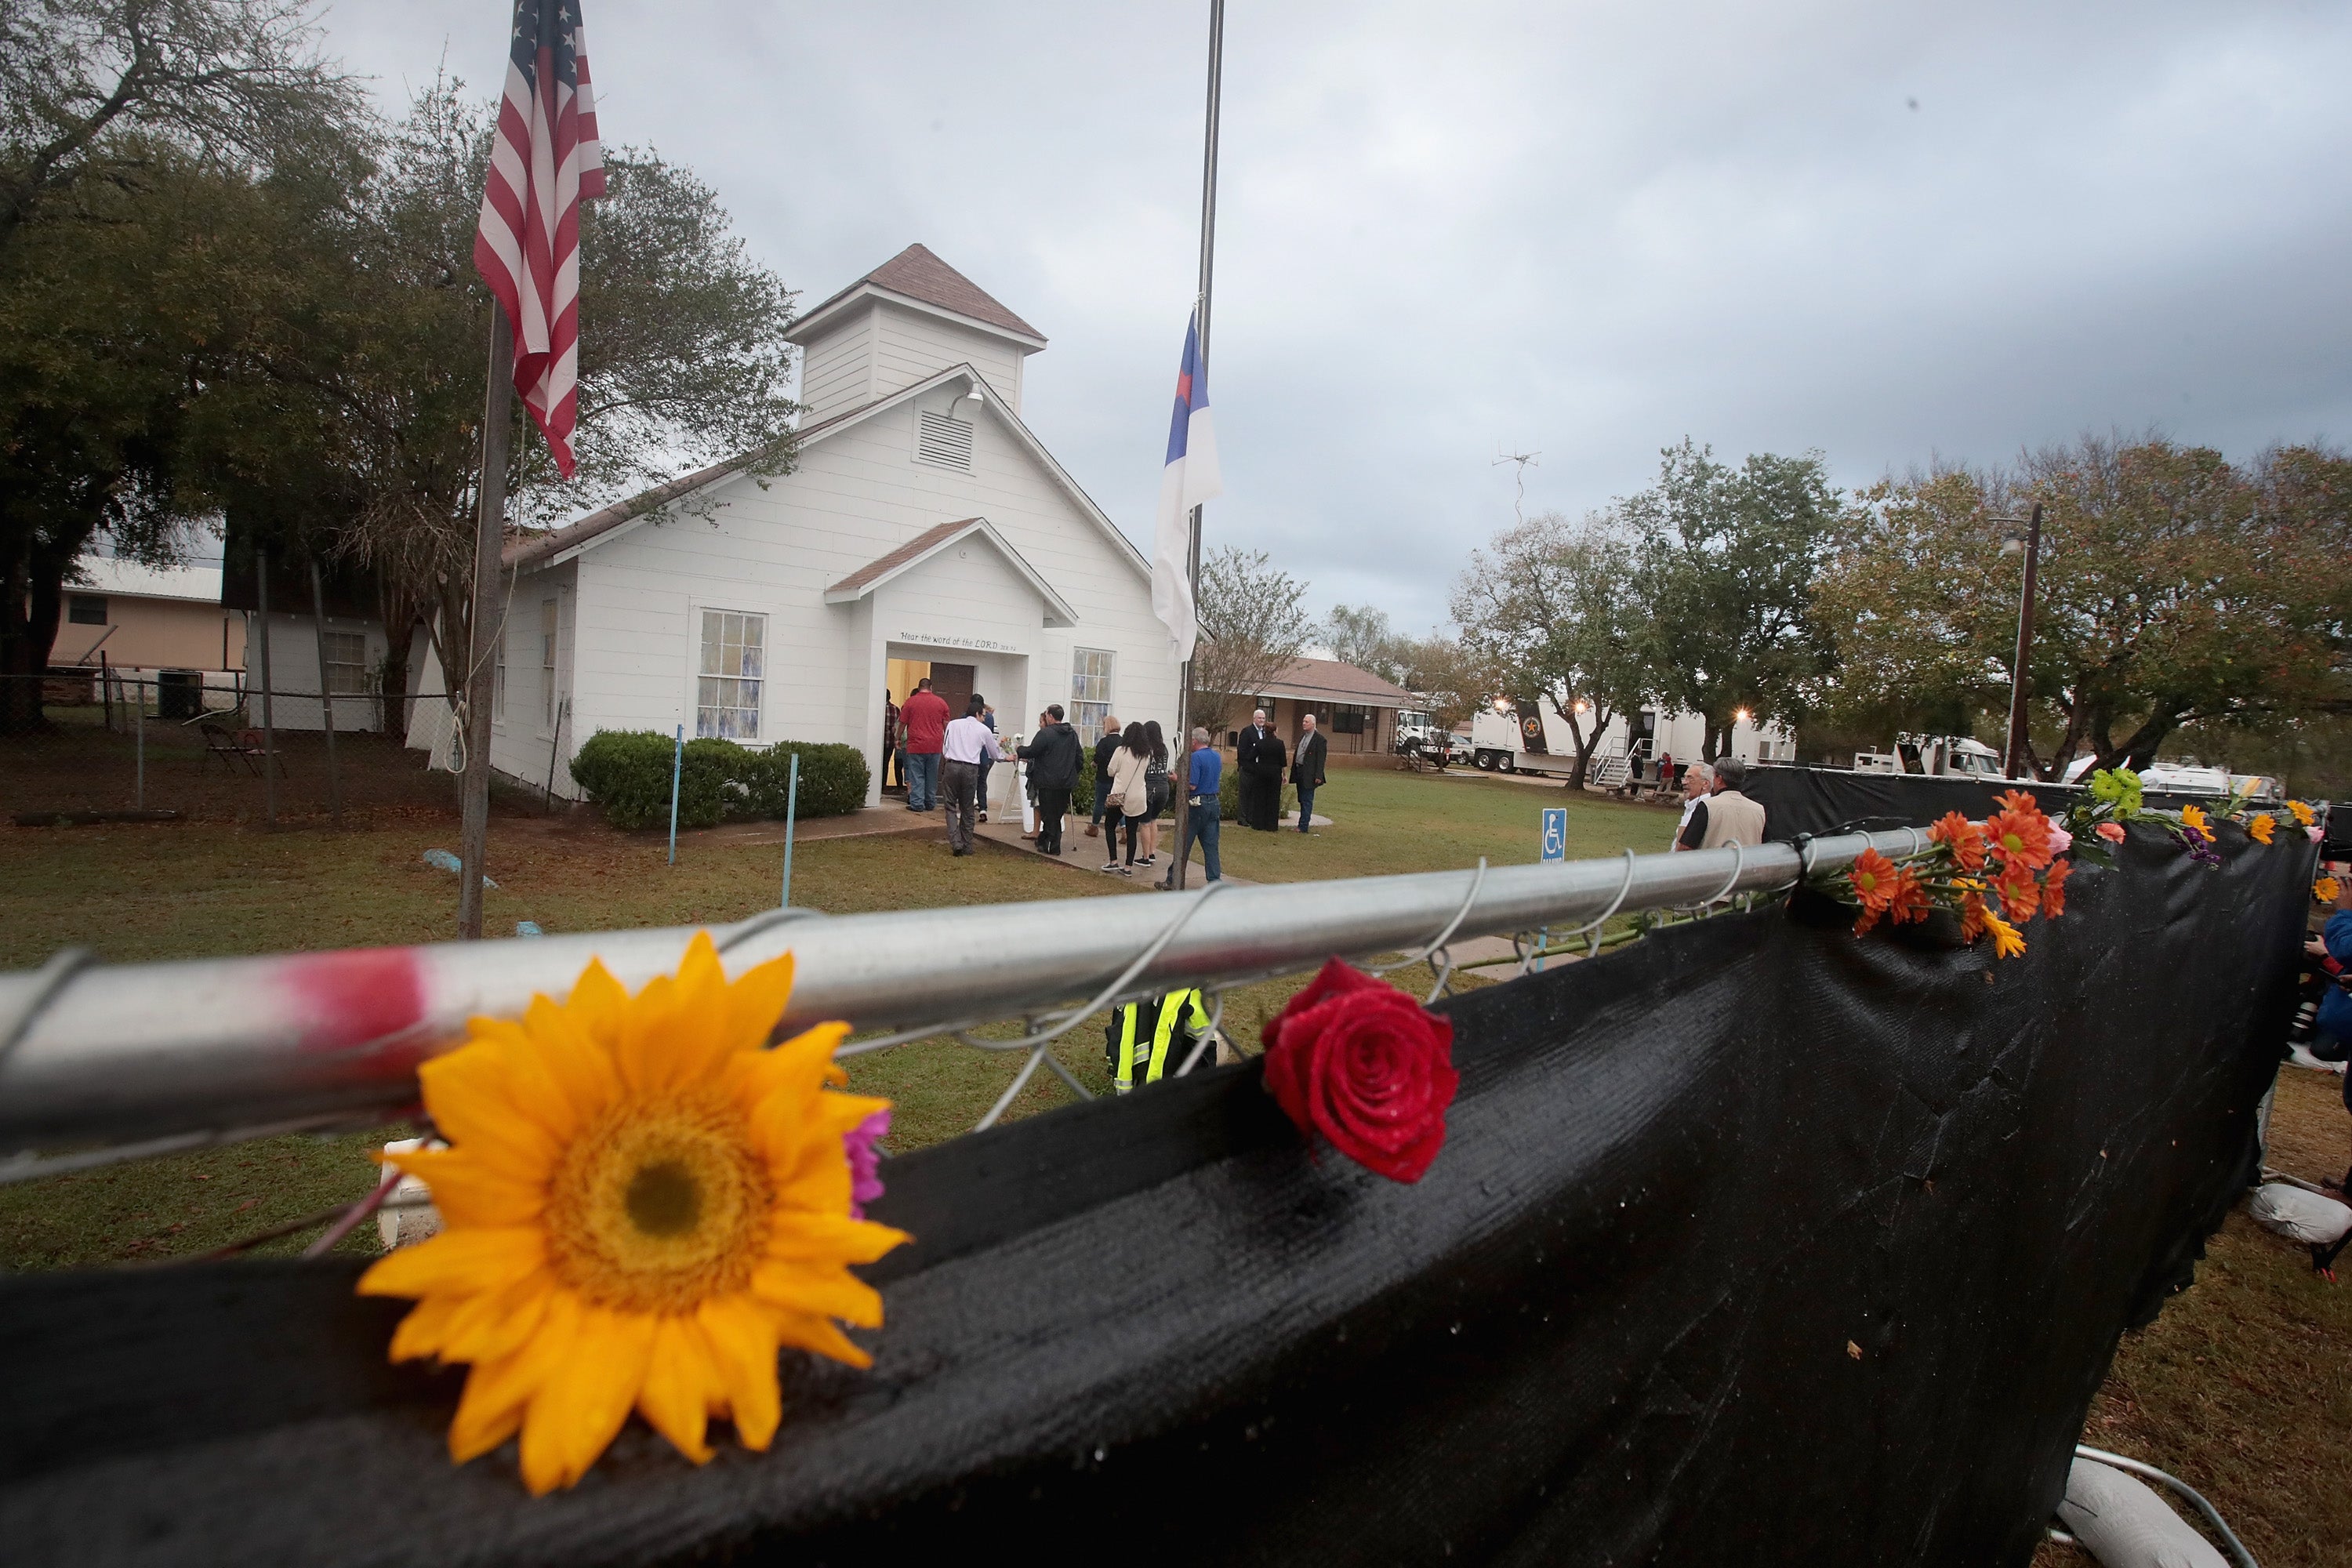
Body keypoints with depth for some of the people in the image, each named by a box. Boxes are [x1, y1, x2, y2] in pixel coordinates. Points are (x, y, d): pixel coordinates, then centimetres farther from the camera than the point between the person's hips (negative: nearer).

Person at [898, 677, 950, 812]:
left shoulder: (910, 702, 0)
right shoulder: (941, 702, 4)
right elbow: (946, 724, 8)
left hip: (916, 745, -2)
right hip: (935, 746, 2)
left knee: (917, 776, 2)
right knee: (932, 776, 11)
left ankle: (917, 804, -1)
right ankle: (930, 803, 17)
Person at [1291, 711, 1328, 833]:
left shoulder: (1320, 739, -10)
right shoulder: (1303, 736, 15)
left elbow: (1320, 759, -14)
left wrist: (1318, 776, -18)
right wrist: (1294, 771, 14)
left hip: (1309, 775, -8)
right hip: (1299, 772, 8)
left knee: (1307, 801, -4)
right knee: (1302, 800, 13)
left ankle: (1303, 826, -2)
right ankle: (1302, 825, 20)